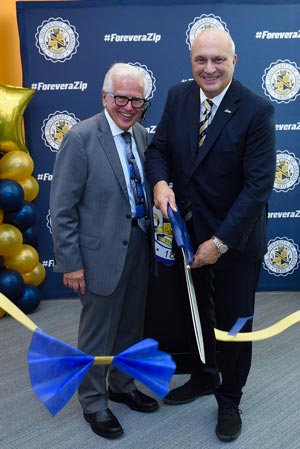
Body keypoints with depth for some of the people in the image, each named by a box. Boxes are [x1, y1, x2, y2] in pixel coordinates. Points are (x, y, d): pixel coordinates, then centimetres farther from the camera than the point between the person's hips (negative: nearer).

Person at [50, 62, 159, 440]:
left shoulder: (140, 134, 5)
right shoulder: (81, 137, -14)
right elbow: (62, 207, -14)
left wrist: (151, 236, 3)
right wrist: (70, 263, -14)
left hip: (140, 248, 7)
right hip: (102, 252, -6)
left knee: (131, 328, 21)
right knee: (98, 334, 11)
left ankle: (122, 386, 45)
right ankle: (93, 402, 34)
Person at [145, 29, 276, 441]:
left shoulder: (256, 110, -18)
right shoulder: (178, 96, -3)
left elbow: (259, 185, -21)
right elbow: (159, 147, 3)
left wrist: (221, 241, -23)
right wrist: (159, 181, -20)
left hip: (235, 239, -4)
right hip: (188, 230, 5)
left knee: (233, 323, 13)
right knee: (196, 312, 22)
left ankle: (229, 399, 37)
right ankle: (203, 377, 48)